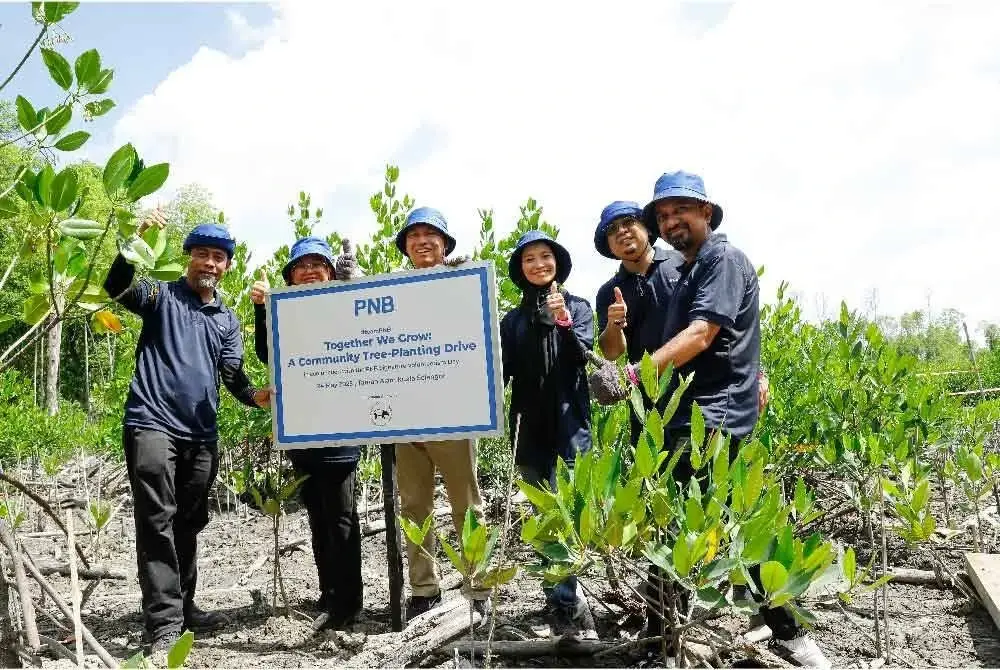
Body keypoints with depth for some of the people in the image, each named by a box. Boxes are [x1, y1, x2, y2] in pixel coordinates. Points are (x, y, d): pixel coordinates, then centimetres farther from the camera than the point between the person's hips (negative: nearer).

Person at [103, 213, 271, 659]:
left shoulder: (227, 319, 16)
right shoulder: (161, 295, 5)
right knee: (158, 522, -9)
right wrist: (137, 241, -30)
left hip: (201, 434, 5)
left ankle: (183, 606, 26)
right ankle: (164, 622, -6)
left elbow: (232, 374, 6)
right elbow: (116, 288, -15)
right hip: (153, 422, -5)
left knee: (189, 524, 13)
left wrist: (255, 396, -15)